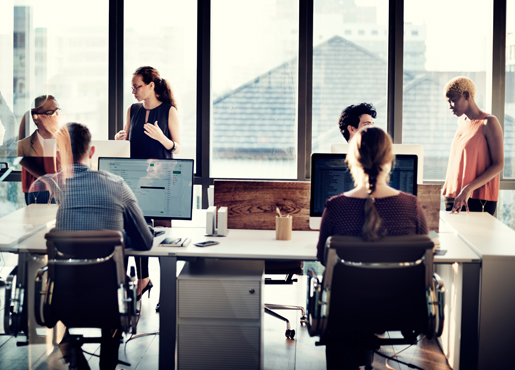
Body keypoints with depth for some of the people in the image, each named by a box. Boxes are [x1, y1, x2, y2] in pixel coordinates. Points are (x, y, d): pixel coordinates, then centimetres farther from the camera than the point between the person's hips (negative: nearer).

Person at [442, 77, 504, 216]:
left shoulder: (489, 123, -7)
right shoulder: (461, 121, 16)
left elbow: (498, 165, -12)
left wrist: (468, 189, -21)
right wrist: (448, 191, 11)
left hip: (479, 199, -7)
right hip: (454, 196, 7)